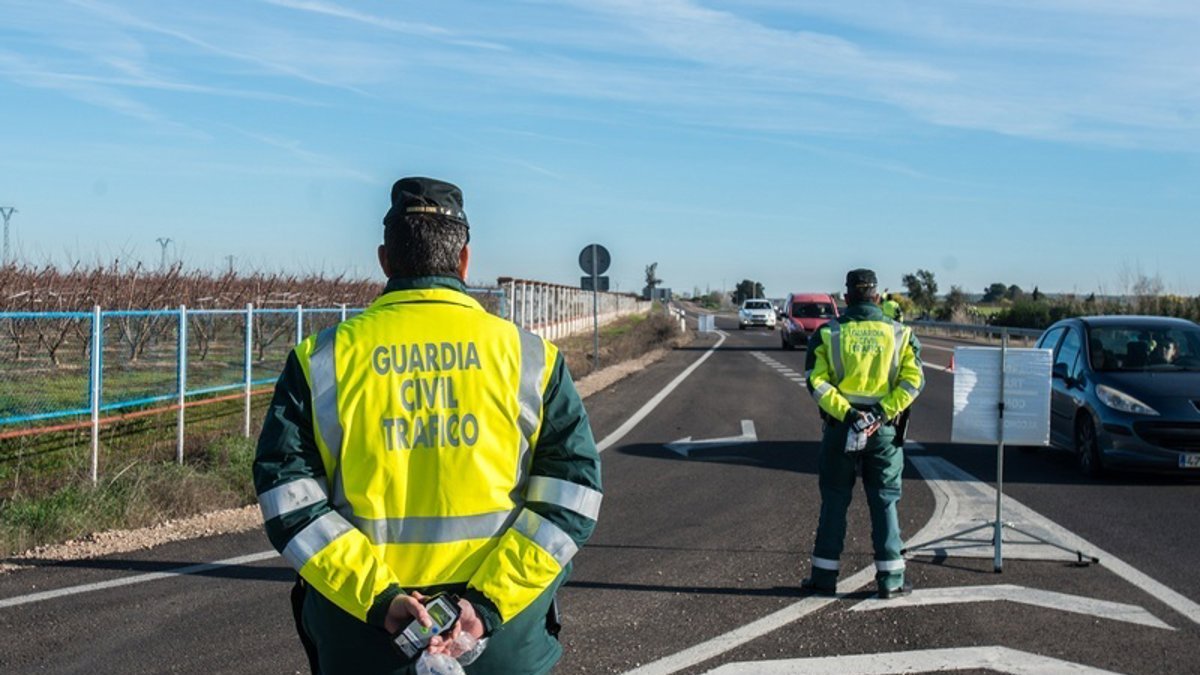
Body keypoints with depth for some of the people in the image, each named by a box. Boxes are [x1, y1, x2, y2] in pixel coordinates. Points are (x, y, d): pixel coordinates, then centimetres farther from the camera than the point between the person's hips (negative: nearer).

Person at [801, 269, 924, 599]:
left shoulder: (828, 333, -1)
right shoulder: (899, 334, 2)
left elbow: (816, 381, -10)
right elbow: (913, 380, -7)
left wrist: (845, 412, -14)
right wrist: (884, 411, -12)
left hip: (840, 427, 0)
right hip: (883, 431, 0)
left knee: (834, 501, 9)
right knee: (884, 502, 8)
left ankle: (824, 575, 13)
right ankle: (890, 579, 10)